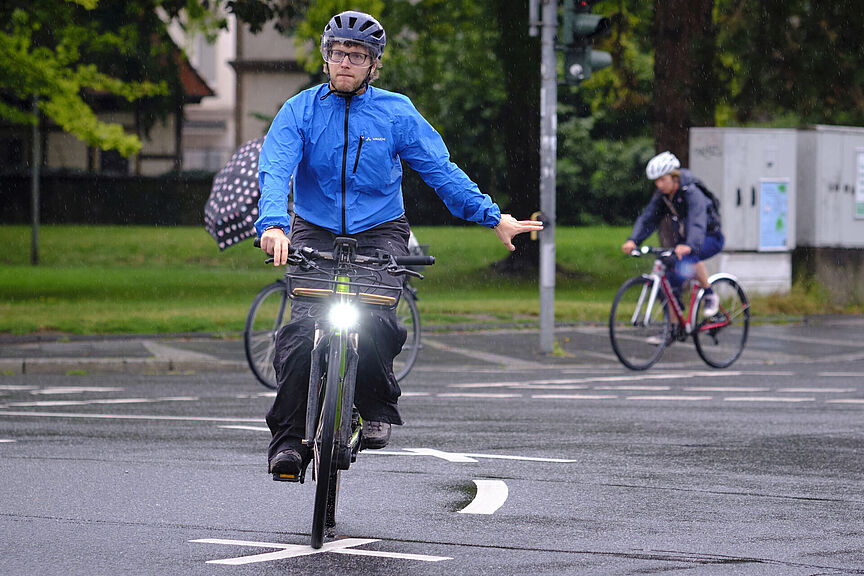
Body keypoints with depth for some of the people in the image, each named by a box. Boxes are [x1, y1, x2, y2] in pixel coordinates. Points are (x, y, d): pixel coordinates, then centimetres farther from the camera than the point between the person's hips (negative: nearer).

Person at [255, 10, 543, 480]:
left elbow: (440, 171, 4)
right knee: (302, 326, -20)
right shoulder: (300, 111, -3)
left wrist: (494, 217, -2)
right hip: (315, 233, 0)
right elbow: (274, 171, -16)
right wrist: (272, 225, -35)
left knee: (373, 319, -27)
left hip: (379, 233, 0)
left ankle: (377, 407, -4)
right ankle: (288, 437, -14)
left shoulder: (396, 113, 0)